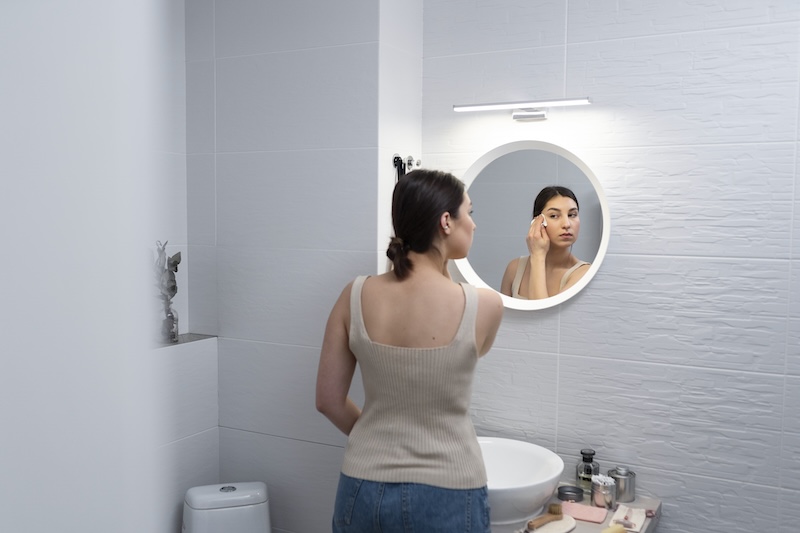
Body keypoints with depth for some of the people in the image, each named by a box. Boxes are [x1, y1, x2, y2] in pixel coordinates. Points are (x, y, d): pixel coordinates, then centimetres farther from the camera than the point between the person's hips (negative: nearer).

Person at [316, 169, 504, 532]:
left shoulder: (355, 297, -8)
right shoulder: (484, 305, -15)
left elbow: (328, 400, 0)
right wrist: (442, 272, 8)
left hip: (364, 492, 3)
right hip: (446, 498, -2)